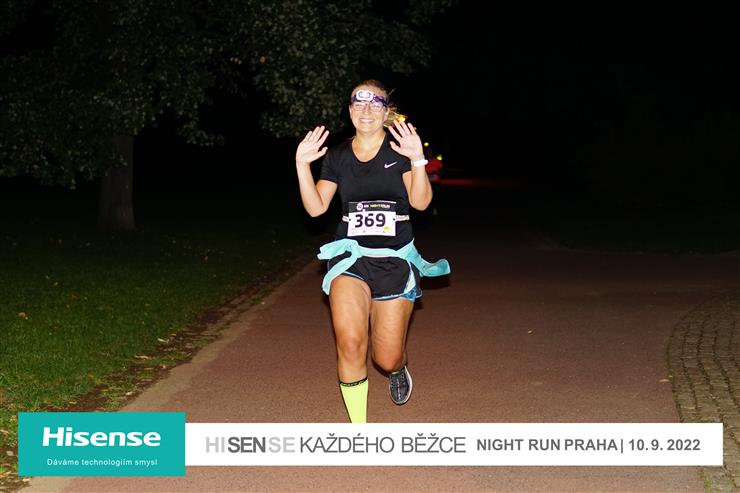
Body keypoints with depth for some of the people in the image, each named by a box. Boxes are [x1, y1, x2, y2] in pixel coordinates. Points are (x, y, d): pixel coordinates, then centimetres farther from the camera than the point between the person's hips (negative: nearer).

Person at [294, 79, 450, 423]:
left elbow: (420, 202, -9)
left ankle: (398, 369, 42)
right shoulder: (337, 156, 8)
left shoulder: (400, 147, 0)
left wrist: (417, 159, -23)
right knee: (350, 342, -22)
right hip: (350, 256, 1)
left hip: (396, 259, -1)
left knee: (387, 359, 0)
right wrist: (302, 164, -8)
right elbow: (316, 207, 3)